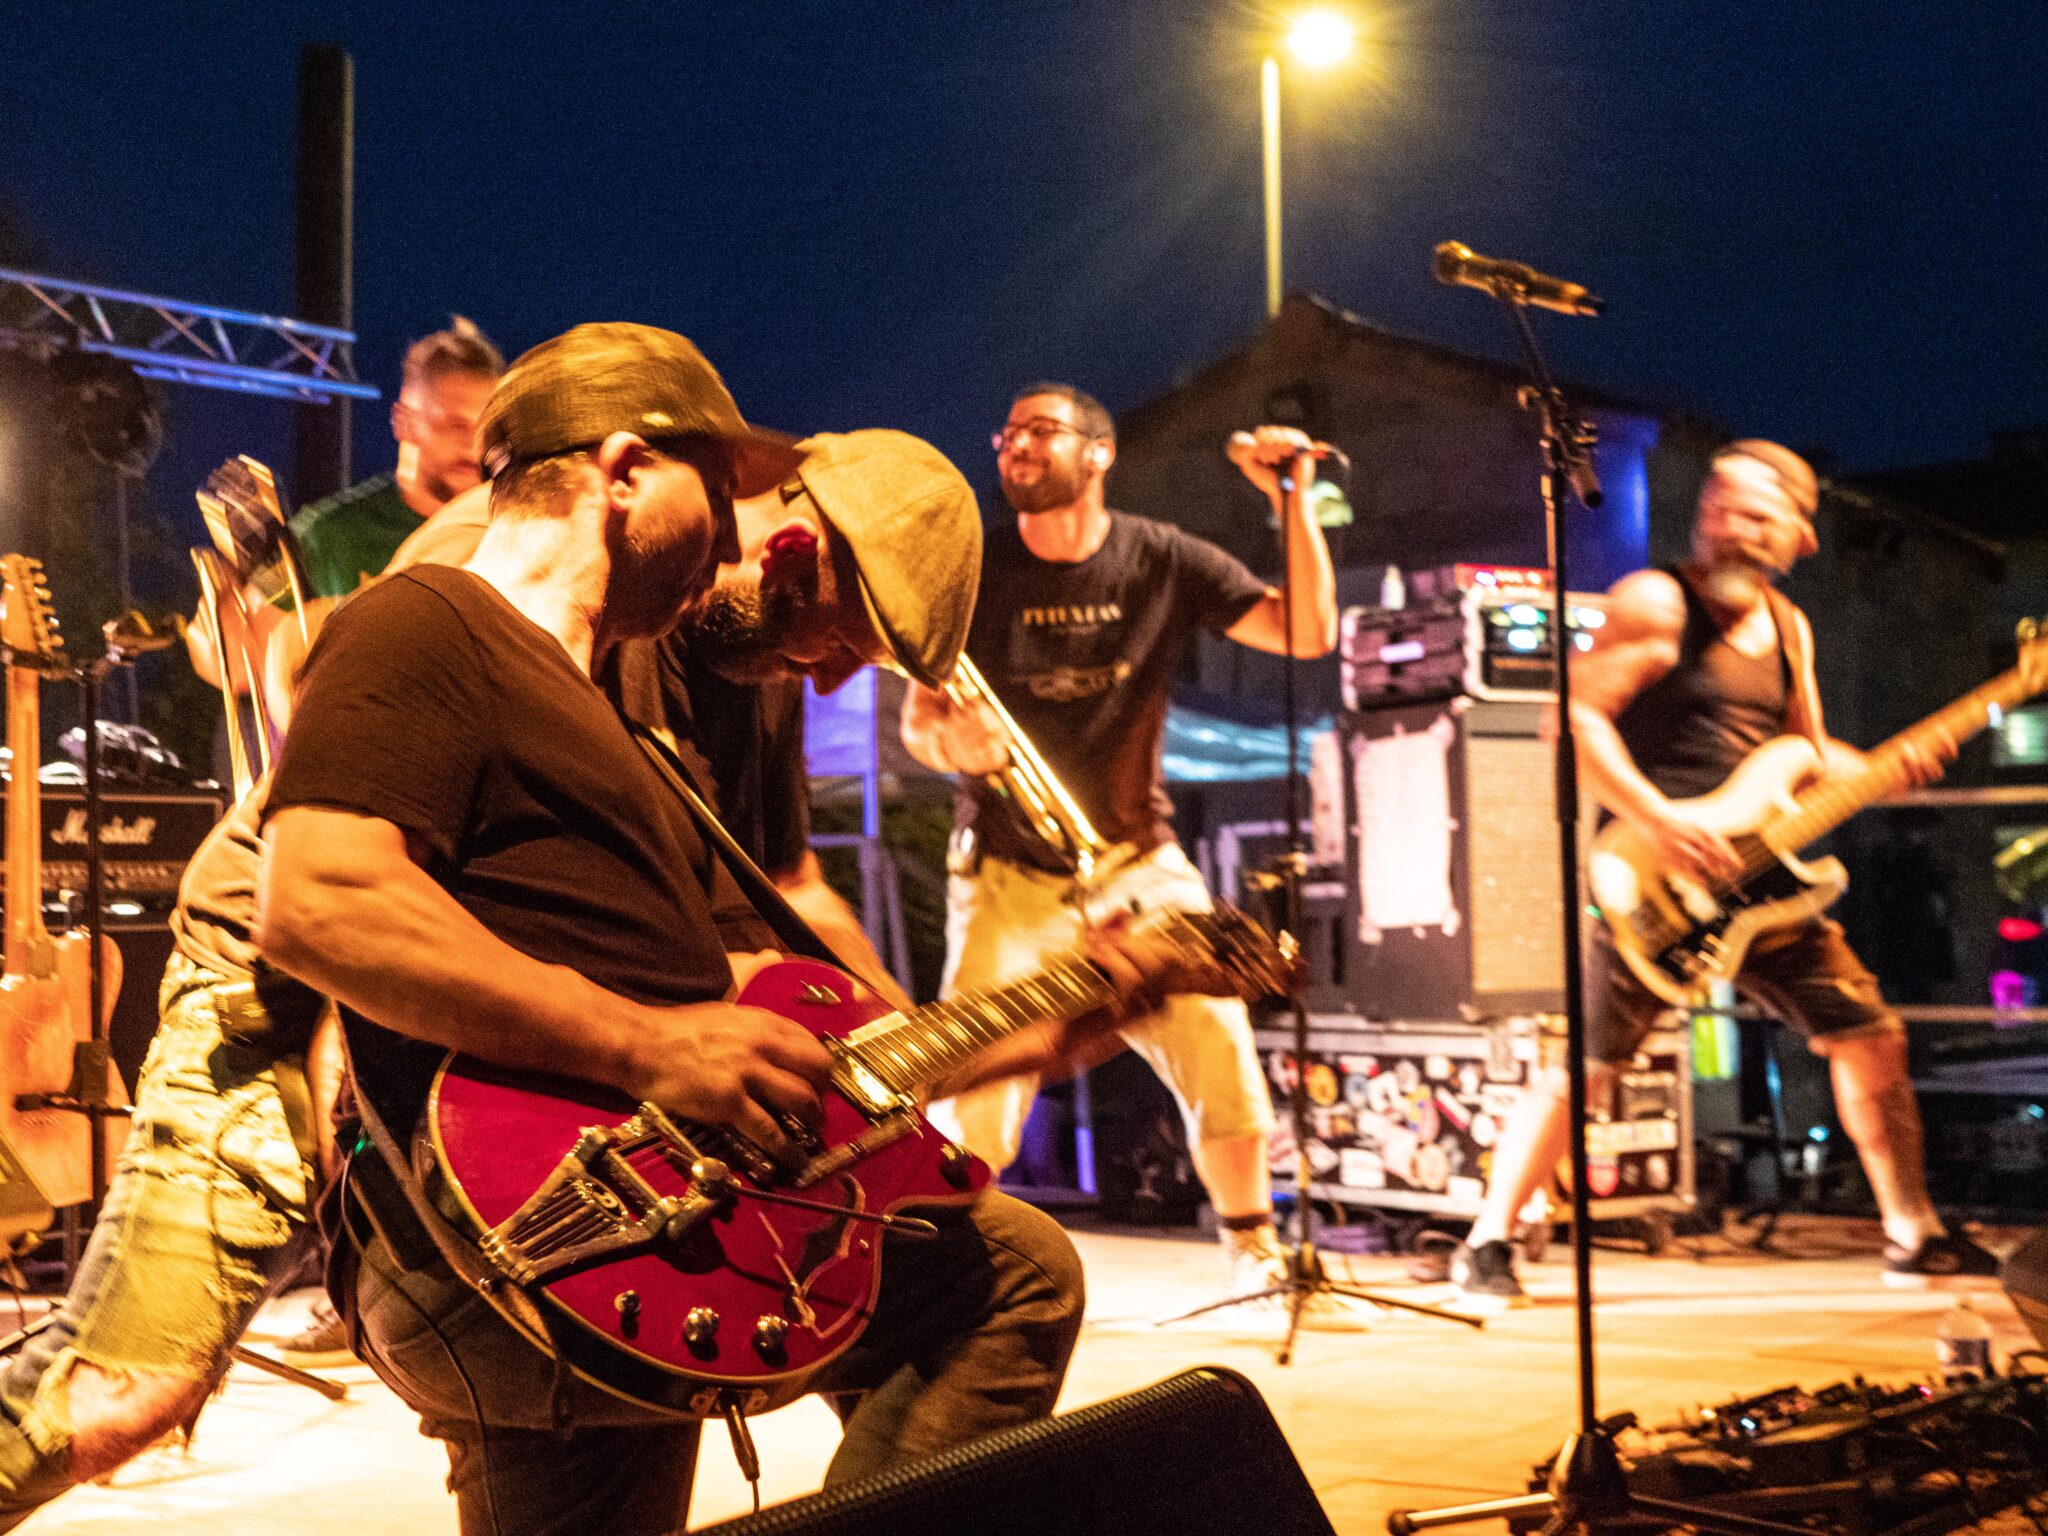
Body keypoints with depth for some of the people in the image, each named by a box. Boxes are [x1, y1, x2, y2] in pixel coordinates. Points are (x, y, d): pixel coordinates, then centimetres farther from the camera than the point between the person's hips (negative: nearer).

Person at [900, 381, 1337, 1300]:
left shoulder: (1163, 561, 0)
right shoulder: (976, 570, -1)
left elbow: (1307, 634, -5)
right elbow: (918, 717, -1)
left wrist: (1294, 500, -13)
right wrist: (948, 741, -24)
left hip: (1138, 862, 1)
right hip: (1008, 871, -1)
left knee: (1219, 1054, -7)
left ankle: (1256, 1253, 15)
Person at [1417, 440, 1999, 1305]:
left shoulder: (1788, 629, 14)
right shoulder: (1655, 603, -9)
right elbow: (1575, 717, -16)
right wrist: (1659, 821, -22)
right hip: (1652, 876, -7)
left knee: (1871, 1039, 8)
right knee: (1587, 1064, -11)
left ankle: (1912, 1236, 23)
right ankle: (1486, 1246, -2)